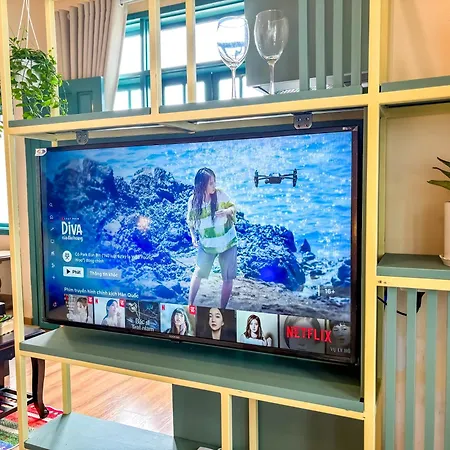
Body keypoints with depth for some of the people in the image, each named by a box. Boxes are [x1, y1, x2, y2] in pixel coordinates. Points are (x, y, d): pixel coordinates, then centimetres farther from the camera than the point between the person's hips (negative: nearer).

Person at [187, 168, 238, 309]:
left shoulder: (220, 194, -17)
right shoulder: (193, 200, -14)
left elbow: (233, 207, -1)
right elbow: (190, 221, 2)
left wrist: (227, 211, -23)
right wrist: (193, 237, -9)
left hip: (228, 242, 0)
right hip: (207, 245, 0)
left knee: (228, 278, 5)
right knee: (198, 273, 16)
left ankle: (222, 309, 23)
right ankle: (190, 304, 34)